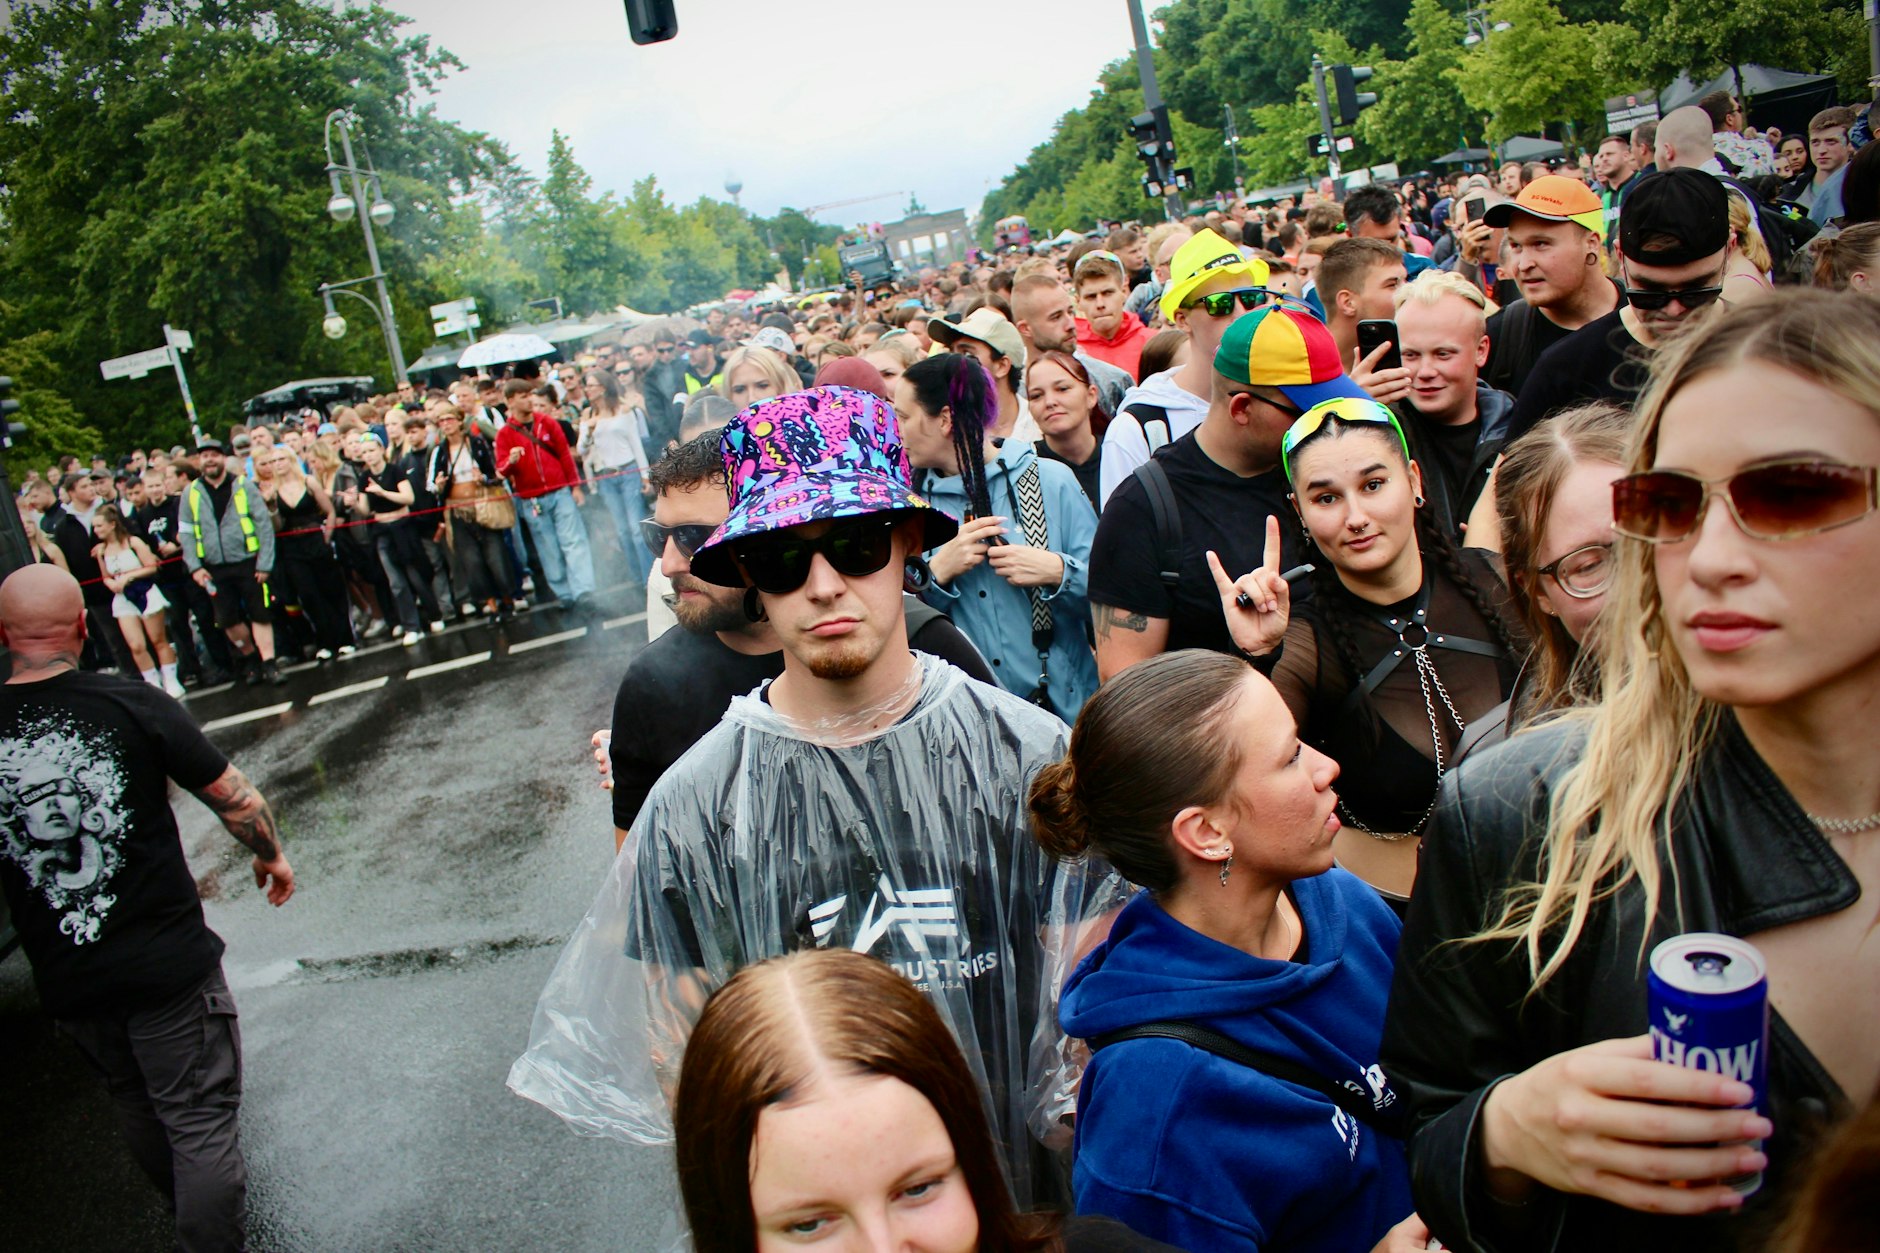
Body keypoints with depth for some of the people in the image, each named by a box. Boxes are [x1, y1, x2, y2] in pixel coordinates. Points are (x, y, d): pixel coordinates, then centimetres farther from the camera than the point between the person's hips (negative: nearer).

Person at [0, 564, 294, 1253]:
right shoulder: (133, 705, -16)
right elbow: (234, 796, -7)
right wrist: (272, 856, 12)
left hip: (65, 981, 5)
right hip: (168, 962, -5)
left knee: (137, 1107, 25)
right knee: (201, 1118, 7)